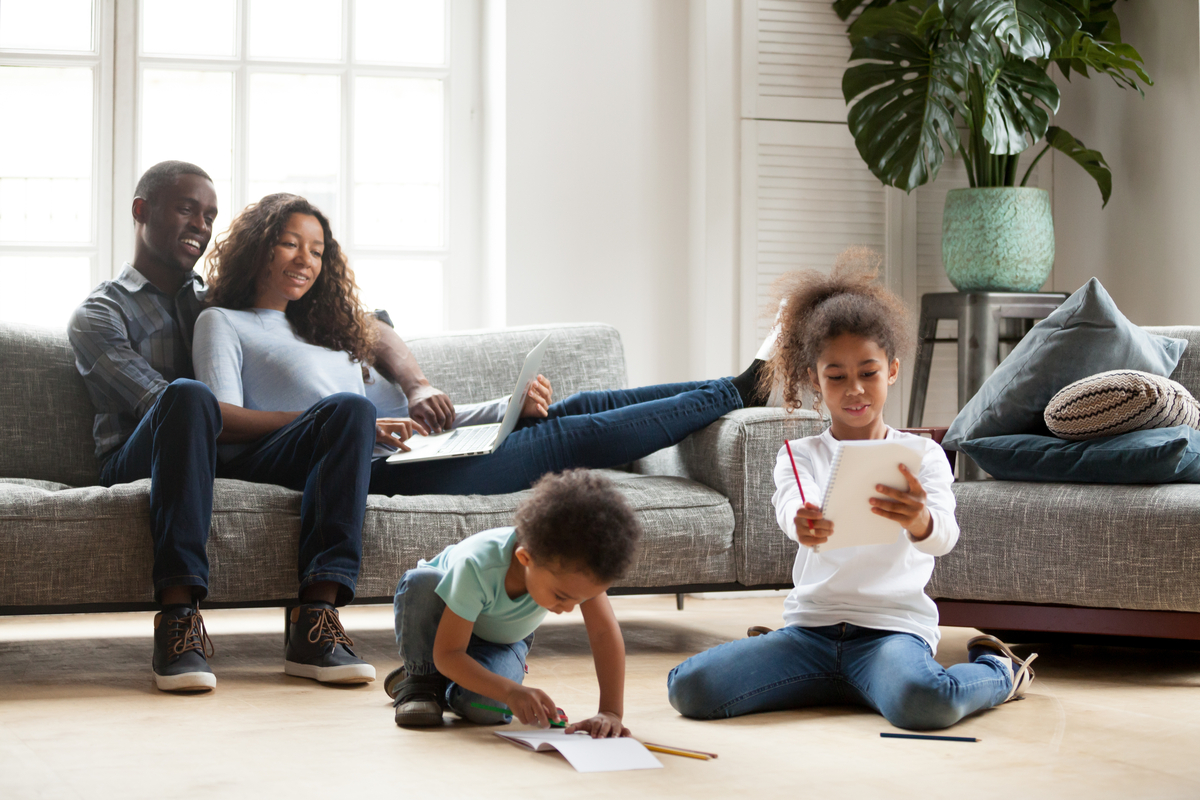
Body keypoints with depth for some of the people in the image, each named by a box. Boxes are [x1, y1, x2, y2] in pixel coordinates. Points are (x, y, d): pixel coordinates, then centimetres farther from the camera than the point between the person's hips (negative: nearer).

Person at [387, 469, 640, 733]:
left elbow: (605, 632, -33)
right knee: (421, 582, -40)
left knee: (486, 708, -32)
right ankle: (420, 678, -14)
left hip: (501, 640, 3)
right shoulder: (476, 568, -44)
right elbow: (447, 654, -39)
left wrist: (611, 712, -42)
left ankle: (446, 687, 6)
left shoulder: (572, 561, -35)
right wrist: (511, 691, -53)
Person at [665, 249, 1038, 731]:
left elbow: (944, 537, -13)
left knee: (923, 704, -39)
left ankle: (995, 673, 2)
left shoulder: (921, 455, 6)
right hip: (810, 626, 3)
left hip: (892, 627, -3)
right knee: (688, 688, -18)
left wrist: (920, 522, -40)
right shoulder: (800, 456, 9)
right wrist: (804, 524, -43)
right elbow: (791, 506, -16)